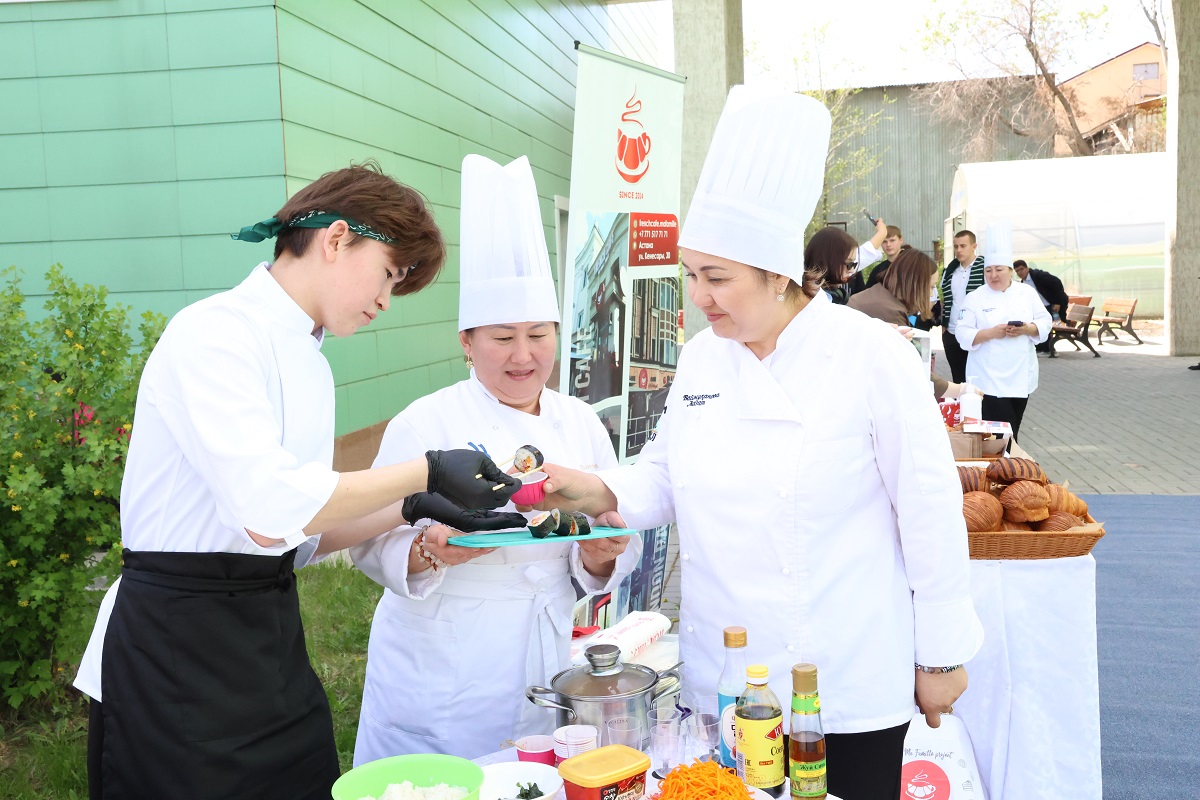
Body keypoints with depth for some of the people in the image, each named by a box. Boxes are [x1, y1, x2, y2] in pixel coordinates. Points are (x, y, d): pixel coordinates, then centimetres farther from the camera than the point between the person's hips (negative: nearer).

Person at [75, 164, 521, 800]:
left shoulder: (310, 363, 11)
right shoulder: (214, 333, -16)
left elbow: (303, 534, 11)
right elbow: (269, 513, -29)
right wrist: (426, 473, -21)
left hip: (271, 631, 8)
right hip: (178, 646, -8)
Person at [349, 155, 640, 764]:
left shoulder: (582, 424, 2)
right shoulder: (424, 424, -10)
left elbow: (607, 555, 5)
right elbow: (375, 546, -11)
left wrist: (600, 555, -16)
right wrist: (433, 553, -29)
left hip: (541, 669, 4)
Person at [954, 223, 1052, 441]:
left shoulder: (1027, 293, 6)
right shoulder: (974, 299, -3)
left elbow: (1045, 323, 6)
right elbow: (963, 335, -8)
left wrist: (1026, 329, -14)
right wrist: (992, 333, -22)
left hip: (1021, 377, 4)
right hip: (990, 380, -4)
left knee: (1012, 431, 11)